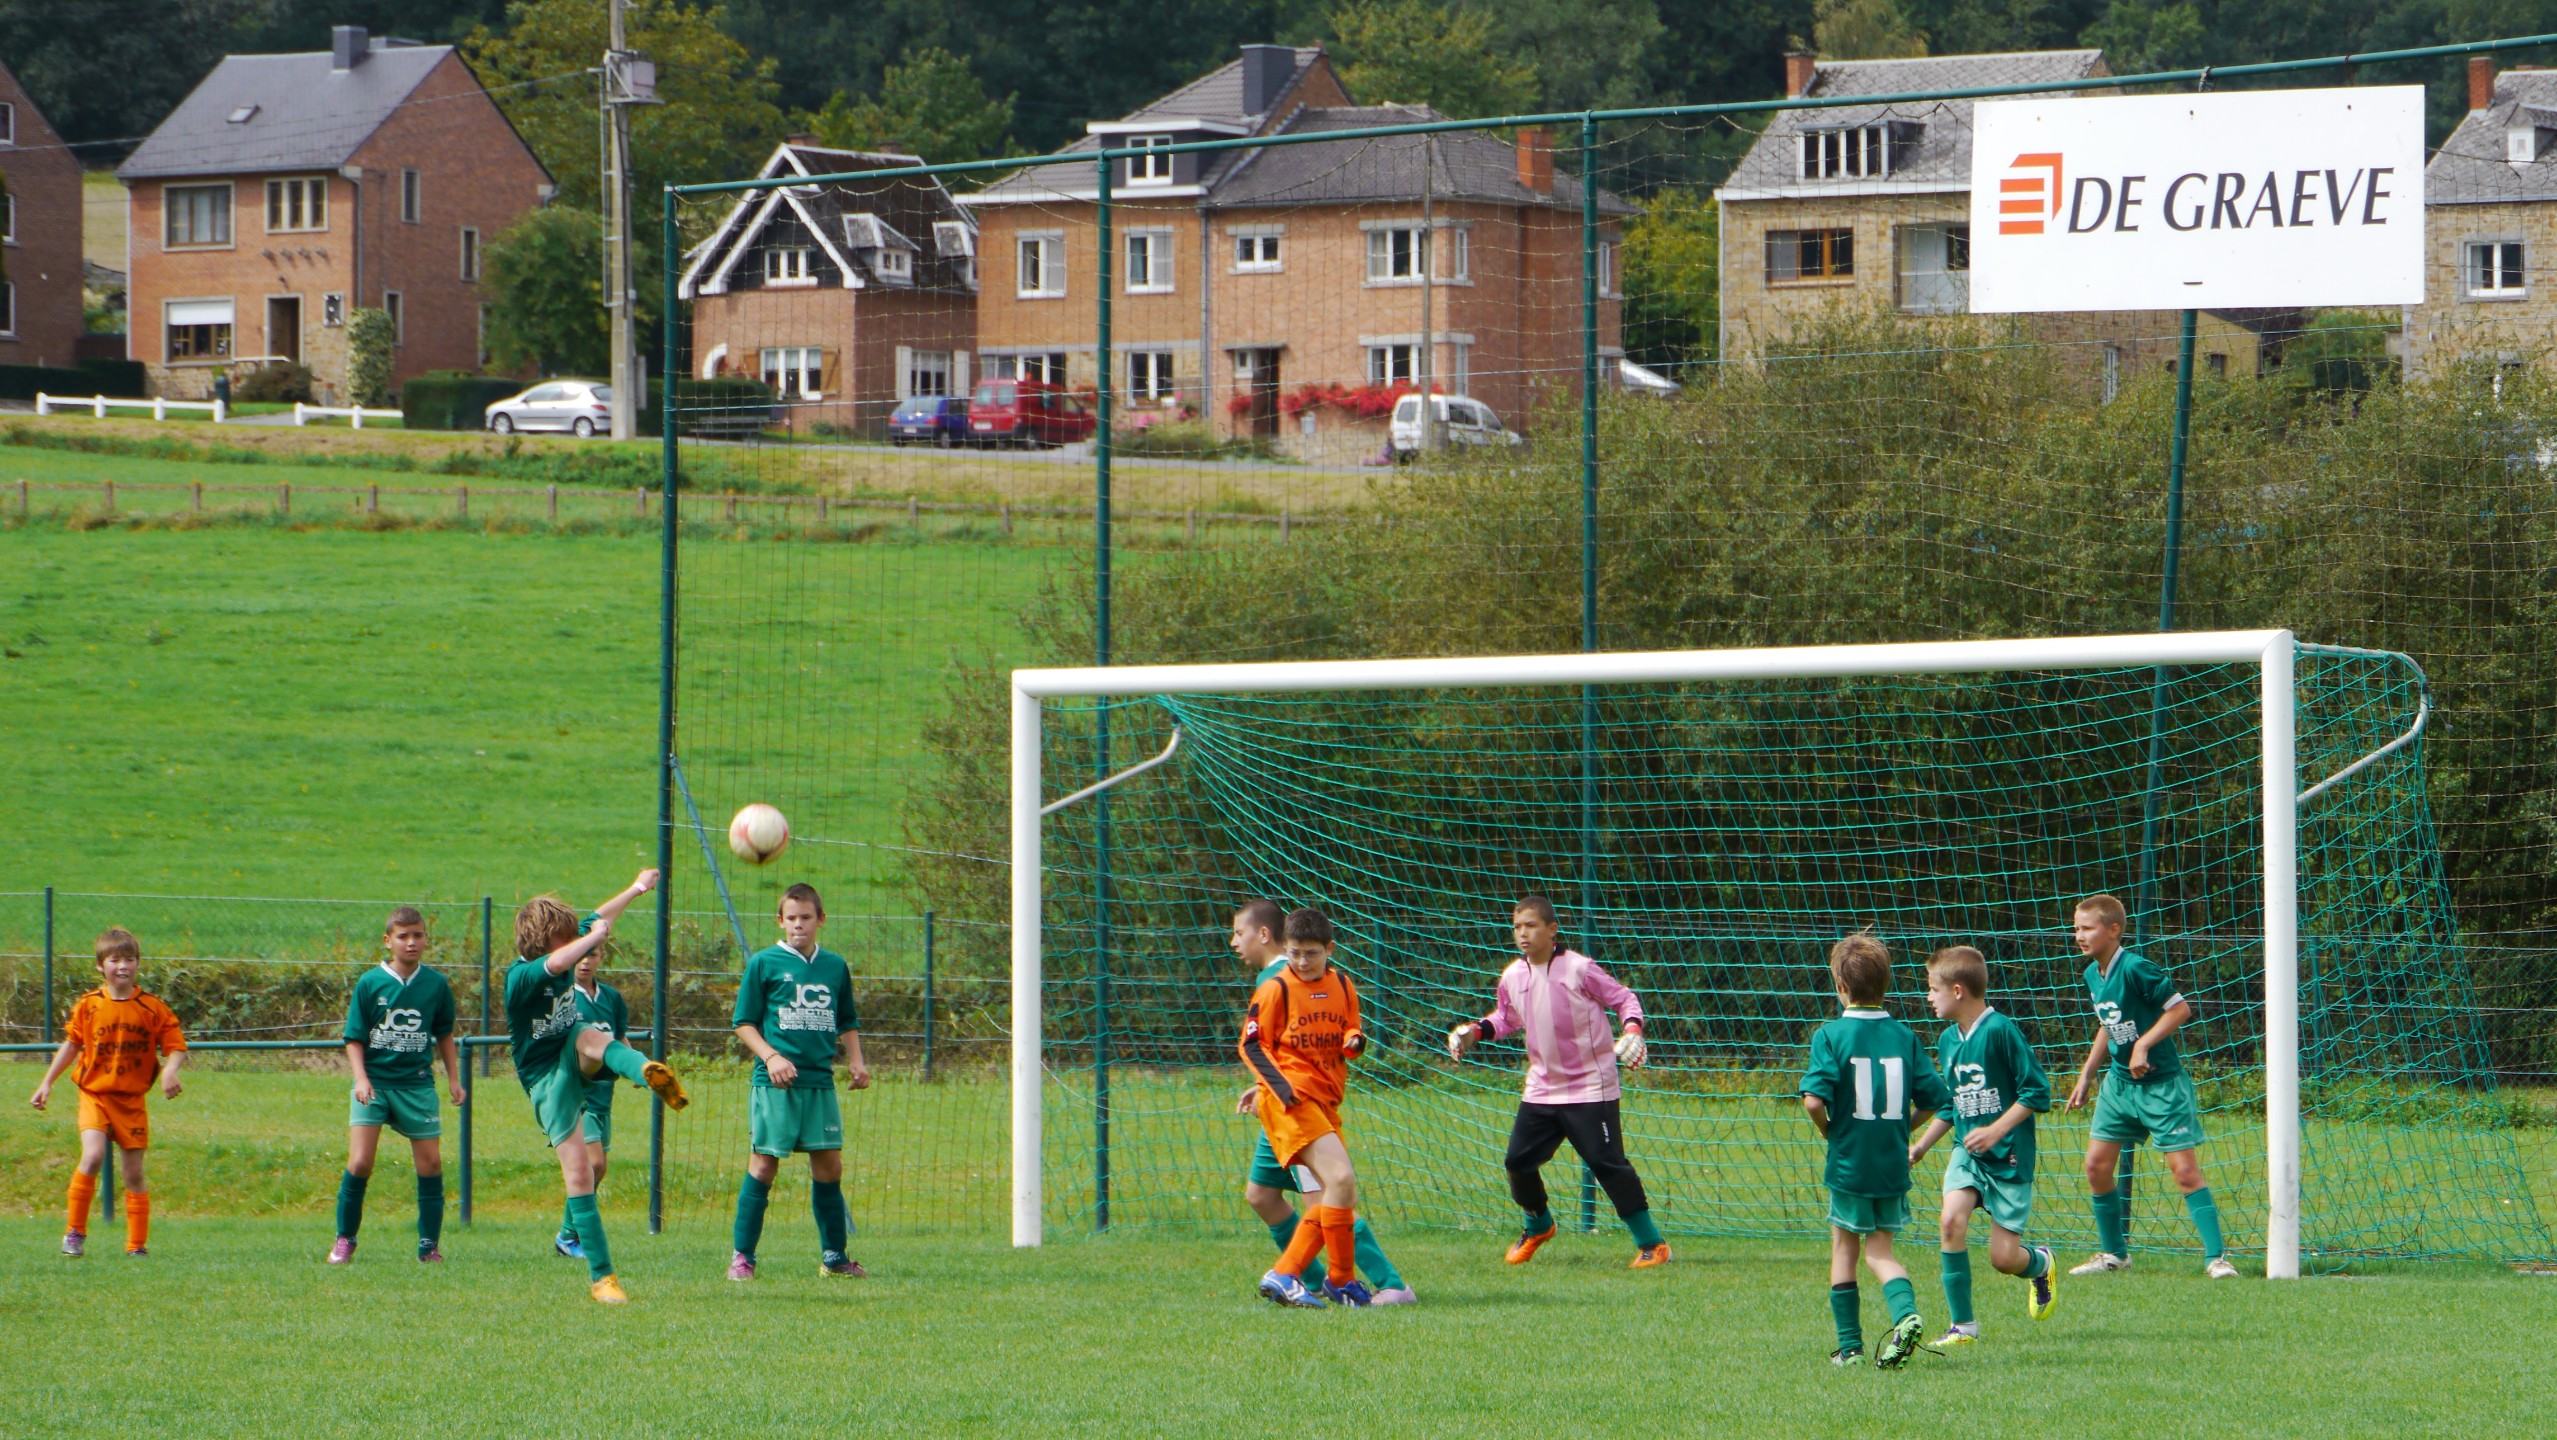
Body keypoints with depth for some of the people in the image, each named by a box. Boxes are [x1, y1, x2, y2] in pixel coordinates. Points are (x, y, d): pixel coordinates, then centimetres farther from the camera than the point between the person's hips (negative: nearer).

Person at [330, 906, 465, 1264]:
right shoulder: (370, 983, -4)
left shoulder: (435, 985, 2)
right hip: (374, 1080, -2)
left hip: (416, 1083, 2)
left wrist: (454, 1078, 11)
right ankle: (344, 1241, 4)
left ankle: (430, 1244, 12)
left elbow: (444, 1034, 14)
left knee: (430, 1163, 1)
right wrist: (361, 1079, -14)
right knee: (359, 1162, -11)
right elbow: (355, 1038, -1)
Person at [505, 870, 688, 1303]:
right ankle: (600, 1276, -8)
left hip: (576, 1056, 5)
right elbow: (555, 964, -45)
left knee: (590, 1038, -33)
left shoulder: (566, 951, -2)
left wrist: (636, 889, 29)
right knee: (578, 1172, -12)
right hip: (546, 1077, -5)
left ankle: (647, 1070, -67)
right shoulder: (520, 976, -22)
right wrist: (595, 937, -31)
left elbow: (597, 920, 18)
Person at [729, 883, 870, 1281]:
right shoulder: (764, 963, 0)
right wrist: (771, 1056, -14)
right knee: (763, 1166, -5)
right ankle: (742, 1257, 0)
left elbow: (847, 1022, 23)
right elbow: (744, 1023, 1)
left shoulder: (835, 967, 12)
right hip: (774, 1084, -4)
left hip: (820, 1083, 4)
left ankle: (834, 1256, 16)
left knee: (829, 1167, 6)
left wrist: (856, 1061, 7)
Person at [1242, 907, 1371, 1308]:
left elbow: (1350, 1034, 19)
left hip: (1326, 1101, 8)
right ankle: (1341, 1279, -13)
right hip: (1290, 1101, -8)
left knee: (1337, 1197, 6)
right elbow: (1251, 1045, -4)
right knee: (1340, 1179, -21)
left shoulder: (1342, 986, 11)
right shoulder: (1275, 989, -5)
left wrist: (1354, 1041, -6)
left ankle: (1283, 1276, 10)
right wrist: (1282, 1087, -18)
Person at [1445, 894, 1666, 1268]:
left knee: (1607, 1163, -12)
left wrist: (1632, 1031, -21)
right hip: (1541, 1090, 6)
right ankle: (1538, 1226, 34)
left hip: (1591, 1088, -6)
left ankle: (1651, 1242, -2)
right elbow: (1506, 1018, 21)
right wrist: (1475, 1032, 5)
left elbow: (1623, 998, -4)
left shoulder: (1578, 969, -13)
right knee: (1519, 1160, 4)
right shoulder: (1512, 977, 3)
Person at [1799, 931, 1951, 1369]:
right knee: (1879, 1251, 13)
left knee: (1844, 1250, 14)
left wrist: (1829, 1130, -2)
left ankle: (1849, 1346, 16)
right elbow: (1934, 1097, -1)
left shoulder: (1831, 1036, -11)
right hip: (1894, 1164, 3)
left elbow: (1814, 1100, -22)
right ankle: (1906, 1314, -14)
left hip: (1849, 1164, -3)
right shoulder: (1903, 1036, -1)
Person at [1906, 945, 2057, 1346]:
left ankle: (2040, 1264, 34)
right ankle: (1962, 1323, -11)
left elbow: (2037, 1092, -15)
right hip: (1967, 1151, 6)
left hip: (2009, 1154, -6)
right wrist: (1919, 1147, 13)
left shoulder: (2001, 1031, -16)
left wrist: (1996, 1131, -21)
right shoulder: (1948, 1041, 7)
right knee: (1951, 1218, -20)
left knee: (2004, 1258, -4)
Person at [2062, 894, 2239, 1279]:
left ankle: (2216, 1257, -6)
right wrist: (2086, 1075, 20)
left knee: (2185, 1170, -9)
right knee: (2096, 1165, 4)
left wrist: (2143, 1045, -23)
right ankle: (2113, 1252, 19)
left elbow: (2180, 1008, -17)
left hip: (2162, 1084, -8)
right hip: (2119, 1081, 8)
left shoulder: (2136, 968, -19)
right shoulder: (2092, 975, 5)